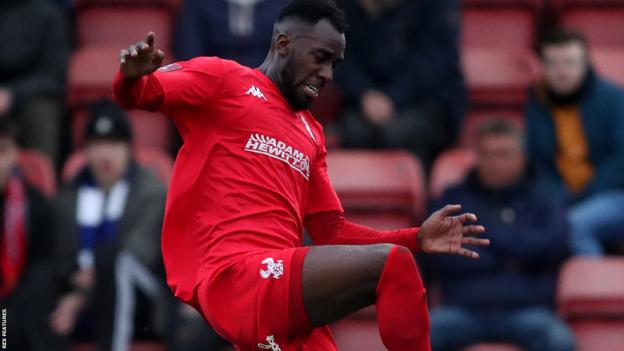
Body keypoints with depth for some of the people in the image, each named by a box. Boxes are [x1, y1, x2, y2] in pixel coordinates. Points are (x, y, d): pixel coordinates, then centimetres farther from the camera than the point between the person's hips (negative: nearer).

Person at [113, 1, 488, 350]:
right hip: (234, 279, -8)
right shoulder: (223, 79, 8)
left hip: (281, 287, 8)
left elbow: (332, 231, 25)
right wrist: (132, 76, -29)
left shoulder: (312, 134, 26)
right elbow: (140, 92, -4)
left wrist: (416, 239, 12)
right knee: (393, 265, -23)